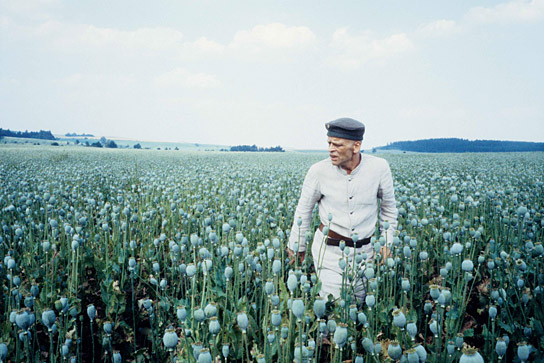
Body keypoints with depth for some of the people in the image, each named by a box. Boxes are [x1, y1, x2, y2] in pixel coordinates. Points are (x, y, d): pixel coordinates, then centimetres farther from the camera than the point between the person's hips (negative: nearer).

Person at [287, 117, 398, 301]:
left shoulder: (379, 167, -10)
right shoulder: (319, 171, -13)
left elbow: (389, 206, 8)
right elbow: (304, 210, 1)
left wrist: (387, 241, 5)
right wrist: (298, 247, 8)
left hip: (365, 250, 2)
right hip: (329, 250, -2)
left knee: (361, 303, 10)